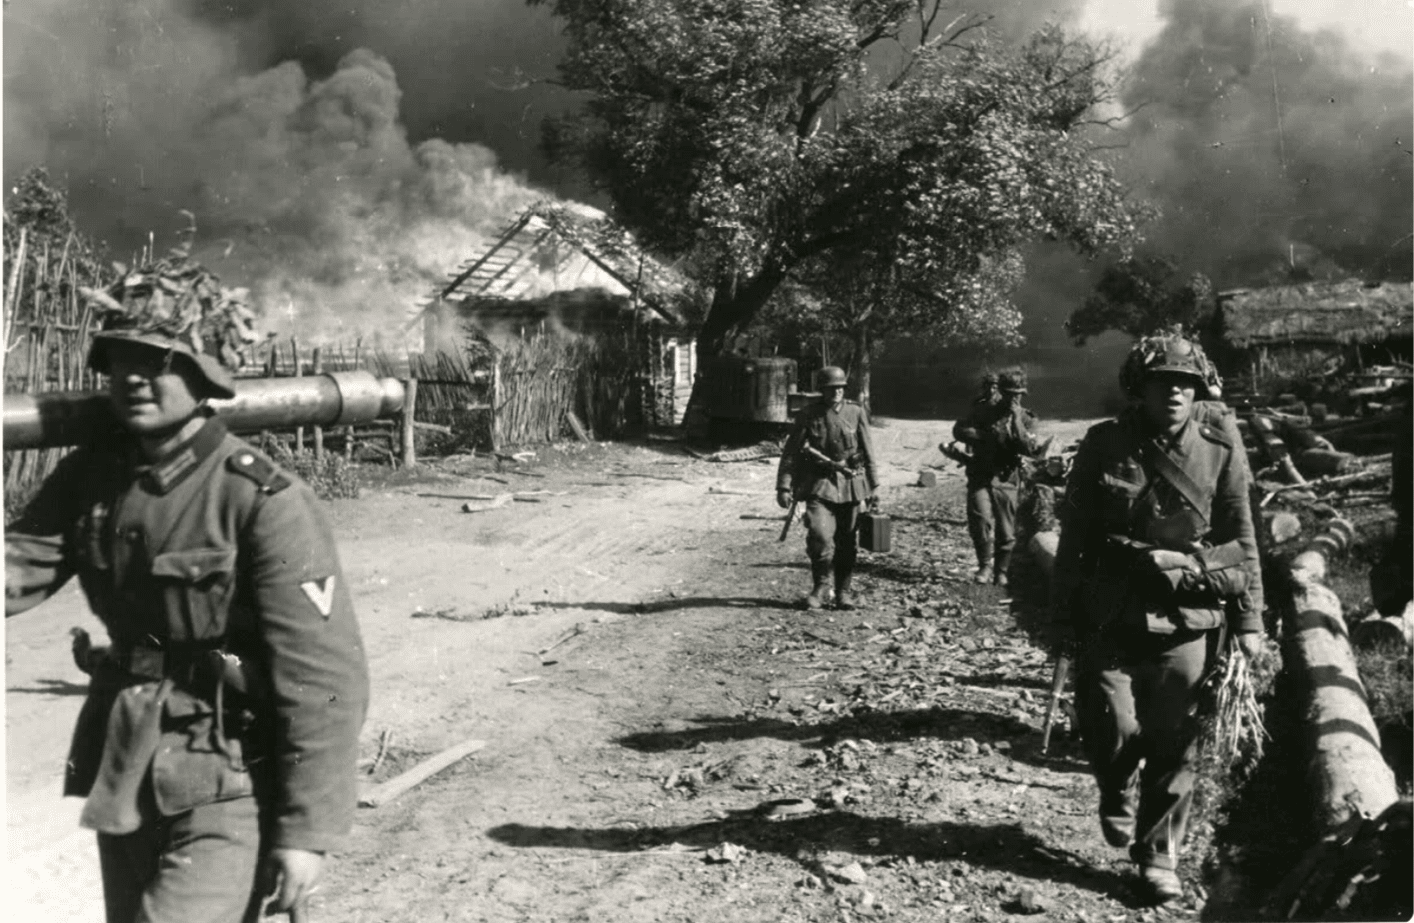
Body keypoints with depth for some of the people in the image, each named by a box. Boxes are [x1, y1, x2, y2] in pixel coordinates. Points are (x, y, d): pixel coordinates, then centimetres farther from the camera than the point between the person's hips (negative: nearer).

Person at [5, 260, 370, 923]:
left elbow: (324, 681, -19)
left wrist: (307, 830, -18)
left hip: (228, 794, -7)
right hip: (121, 782, 7)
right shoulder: (89, 477, 2)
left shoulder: (265, 502, -19)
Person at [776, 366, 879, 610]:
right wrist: (783, 486, -5)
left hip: (850, 484, 2)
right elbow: (791, 452, 1)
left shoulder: (855, 413, 3)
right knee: (819, 535, -17)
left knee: (847, 542, 6)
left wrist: (873, 487, 9)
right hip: (820, 483, -2)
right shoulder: (809, 415, 0)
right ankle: (820, 587, 2)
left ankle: (843, 591, 21)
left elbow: (868, 453, 9)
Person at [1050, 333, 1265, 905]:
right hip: (1113, 616, 0)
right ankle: (1118, 794, 30)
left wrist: (1249, 619, 4)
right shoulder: (1104, 446, -2)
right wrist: (1064, 615, 3)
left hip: (1188, 619, 0)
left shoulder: (1219, 445, -1)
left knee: (1172, 744, 4)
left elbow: (1242, 536, 4)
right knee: (1114, 727, -5)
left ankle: (1159, 855, 21)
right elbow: (1074, 536, 2)